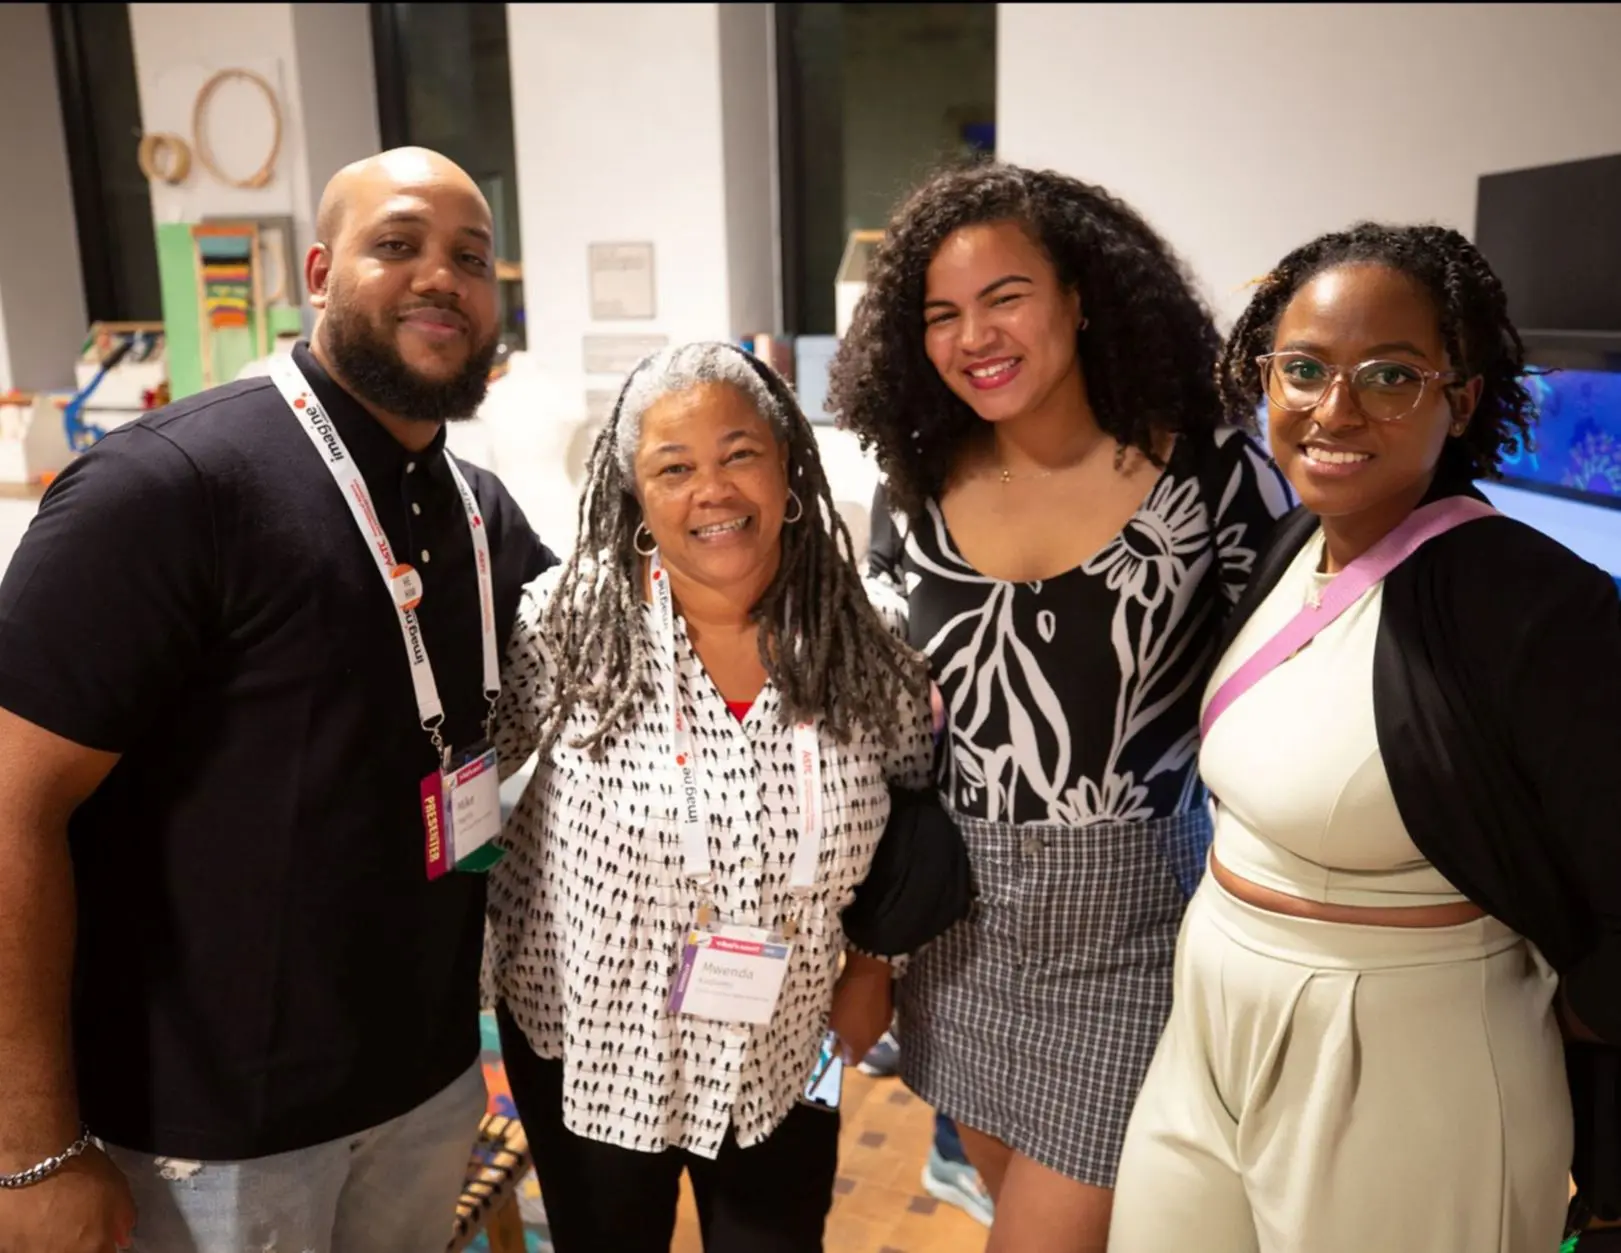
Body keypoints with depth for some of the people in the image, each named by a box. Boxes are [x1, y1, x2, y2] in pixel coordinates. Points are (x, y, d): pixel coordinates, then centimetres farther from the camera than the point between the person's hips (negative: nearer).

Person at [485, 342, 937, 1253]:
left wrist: (874, 963, 3)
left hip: (783, 1055, 2)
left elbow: (910, 809, 5)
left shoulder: (867, 647, -11)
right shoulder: (569, 624, -18)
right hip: (592, 1046, -1)